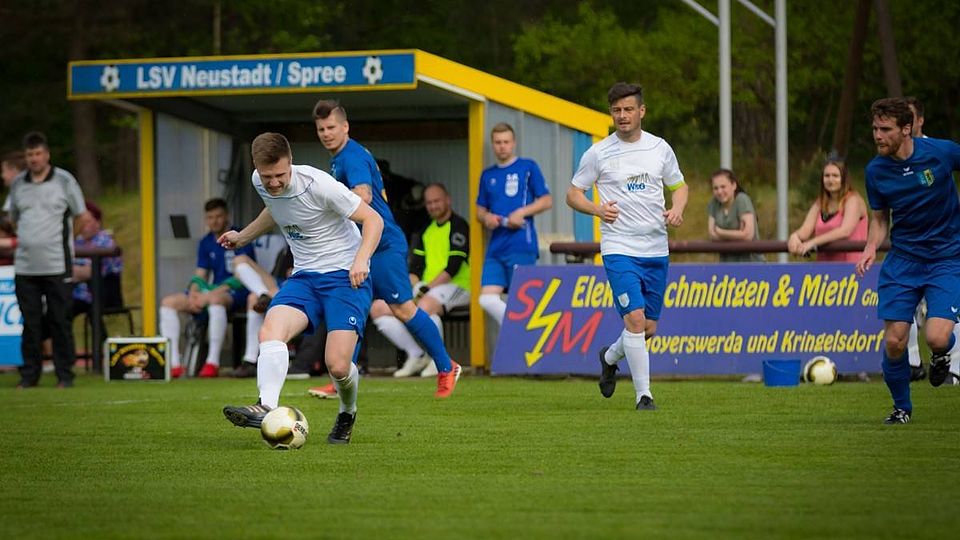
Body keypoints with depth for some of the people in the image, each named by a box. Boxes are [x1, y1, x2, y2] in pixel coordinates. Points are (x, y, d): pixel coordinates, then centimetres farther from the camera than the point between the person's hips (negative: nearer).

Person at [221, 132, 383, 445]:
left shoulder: (317, 184, -20)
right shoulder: (260, 183, -1)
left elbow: (373, 220, -14)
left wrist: (361, 259, -29)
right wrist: (243, 237, 33)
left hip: (345, 276, -6)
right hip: (304, 277, 6)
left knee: (337, 365, -17)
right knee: (270, 331, -26)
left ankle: (347, 414, 16)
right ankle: (266, 408, -40)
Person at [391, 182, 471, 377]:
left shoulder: (458, 226, -5)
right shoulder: (426, 231, 20)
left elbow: (453, 267, -15)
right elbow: (415, 266, 16)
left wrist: (427, 289, -19)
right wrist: (414, 288, -5)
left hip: (456, 286, -8)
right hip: (427, 287, 8)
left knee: (425, 307, -39)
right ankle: (415, 356, -4)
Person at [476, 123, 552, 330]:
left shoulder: (528, 167, 4)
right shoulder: (488, 175, 18)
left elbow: (547, 201, 2)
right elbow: (480, 209, 23)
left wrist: (522, 212, -12)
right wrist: (486, 217, 0)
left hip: (521, 245, -5)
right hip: (496, 248, 5)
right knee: (487, 299, -6)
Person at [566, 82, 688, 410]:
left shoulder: (660, 148, 6)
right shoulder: (598, 153, -2)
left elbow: (679, 186, 18)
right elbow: (573, 194, 5)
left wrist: (677, 210, -4)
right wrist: (597, 209, -15)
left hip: (656, 250, 4)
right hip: (619, 249, -4)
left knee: (649, 328, 8)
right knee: (635, 319, -18)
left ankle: (610, 357, 39)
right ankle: (643, 396, -12)